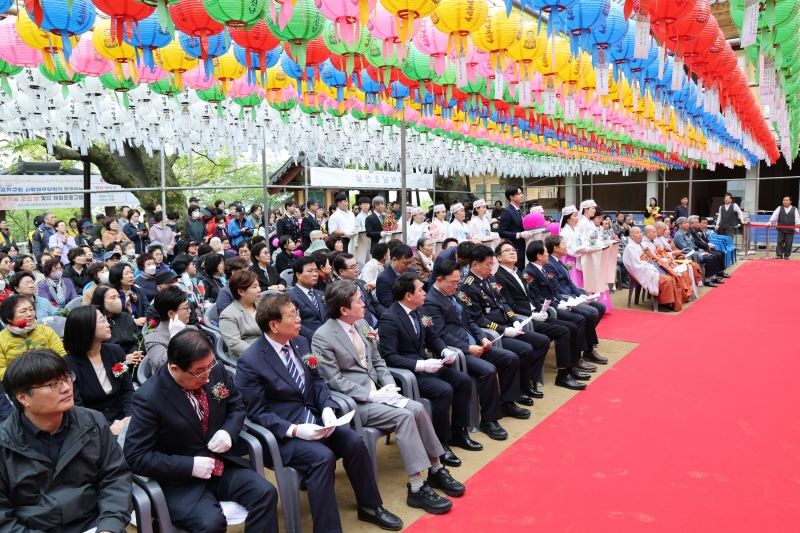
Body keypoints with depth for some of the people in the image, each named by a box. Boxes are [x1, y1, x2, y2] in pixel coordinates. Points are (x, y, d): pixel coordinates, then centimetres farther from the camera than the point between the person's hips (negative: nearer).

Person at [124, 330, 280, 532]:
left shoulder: (216, 372, -4)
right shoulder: (149, 397, -19)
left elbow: (237, 404, 13)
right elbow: (136, 457, -16)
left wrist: (229, 432, -8)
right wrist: (190, 465, -22)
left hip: (223, 465, 5)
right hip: (180, 480, -5)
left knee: (265, 493, -18)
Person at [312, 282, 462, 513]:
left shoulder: (362, 325, 8)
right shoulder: (323, 338, -15)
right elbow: (335, 381, -17)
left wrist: (389, 385, -5)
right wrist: (371, 395, -20)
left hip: (376, 392, 7)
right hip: (353, 401, -7)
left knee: (418, 409, -13)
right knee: (404, 416, -25)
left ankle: (436, 470, 4)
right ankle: (416, 489, -17)